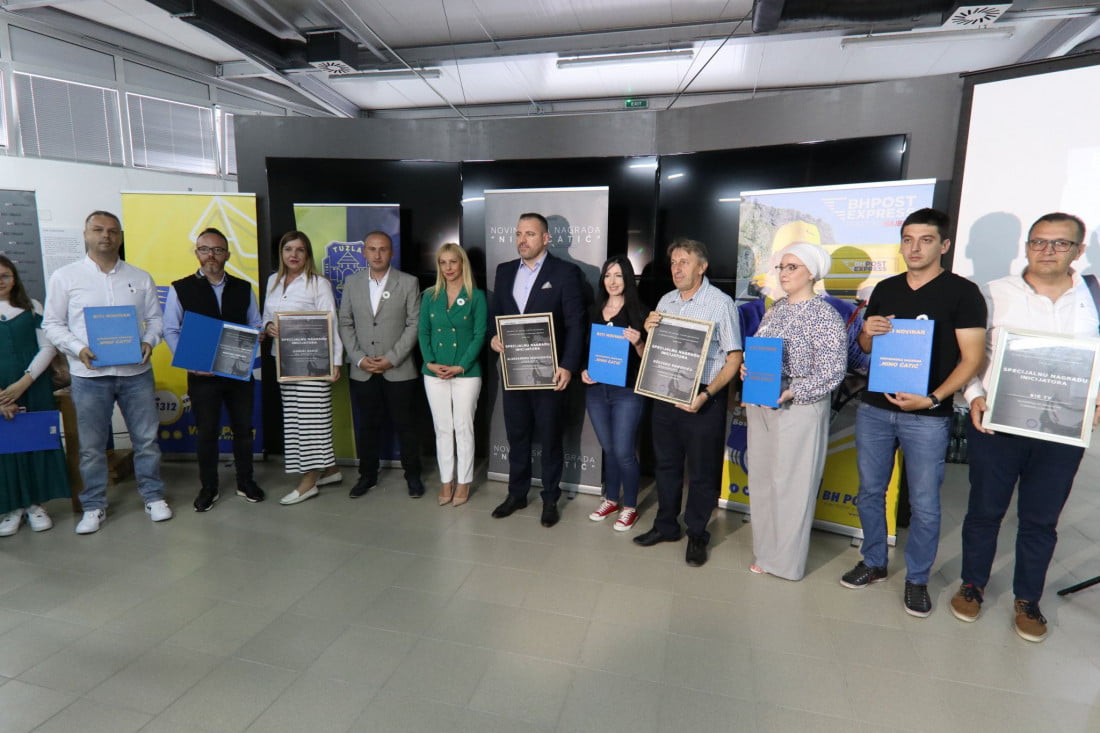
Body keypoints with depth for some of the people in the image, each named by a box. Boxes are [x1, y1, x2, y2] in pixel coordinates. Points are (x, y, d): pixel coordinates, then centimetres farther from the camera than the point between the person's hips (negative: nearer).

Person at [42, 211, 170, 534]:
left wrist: (149, 341, -9)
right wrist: (78, 349, -14)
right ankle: (94, 506, 22)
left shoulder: (140, 277, 8)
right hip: (89, 375, -1)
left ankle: (153, 496, 21)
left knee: (146, 438, 7)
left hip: (136, 372, 1)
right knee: (91, 446, 8)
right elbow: (52, 324, 2)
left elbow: (155, 318, 11)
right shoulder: (65, 276, 2)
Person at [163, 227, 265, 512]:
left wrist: (258, 334, -13)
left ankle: (245, 482, 27)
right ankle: (208, 488, 24)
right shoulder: (181, 289, 0)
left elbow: (255, 325, 11)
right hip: (202, 375, -2)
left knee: (243, 428, 11)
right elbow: (170, 331, -1)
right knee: (207, 432, 9)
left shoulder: (243, 288, 6)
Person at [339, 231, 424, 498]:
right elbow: (346, 324, 8)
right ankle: (367, 475, 27)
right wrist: (359, 358, -5)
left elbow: (414, 324, -5)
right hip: (363, 372, 3)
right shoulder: (352, 283, 7)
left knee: (405, 425, 5)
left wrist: (391, 358, -12)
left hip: (399, 370, -2)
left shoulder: (408, 283, -2)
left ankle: (413, 475, 22)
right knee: (368, 424, 12)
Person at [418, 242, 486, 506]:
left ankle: (463, 482, 17)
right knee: (442, 429, 10)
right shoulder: (429, 296, 8)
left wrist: (461, 366, -14)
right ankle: (446, 481, 21)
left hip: (466, 372, -3)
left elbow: (480, 334, -6)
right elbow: (423, 332, 6)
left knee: (464, 428, 4)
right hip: (434, 373, 3)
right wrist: (430, 362, -8)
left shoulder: (476, 296, -2)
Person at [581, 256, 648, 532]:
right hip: (596, 389, 4)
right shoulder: (593, 311, 9)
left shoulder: (638, 313, -4)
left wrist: (637, 342, -23)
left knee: (624, 452, -2)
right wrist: (583, 370, -1)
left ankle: (630, 507, 18)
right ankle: (611, 499, 32)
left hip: (627, 390, -4)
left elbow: (646, 357, -4)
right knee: (608, 449, 16)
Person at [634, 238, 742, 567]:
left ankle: (697, 535, 24)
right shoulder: (666, 301, 9)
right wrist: (648, 330, -5)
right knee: (666, 463, 16)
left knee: (702, 470, 7)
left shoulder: (720, 302, -8)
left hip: (703, 398, -5)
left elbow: (734, 358, -11)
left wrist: (706, 395, -23)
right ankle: (666, 526, 33)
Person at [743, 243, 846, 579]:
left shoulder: (825, 315, -11)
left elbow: (832, 371, -17)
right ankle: (766, 552, 28)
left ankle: (786, 562, 18)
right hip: (761, 406, 7)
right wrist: (747, 368, -3)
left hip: (799, 410, -7)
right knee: (762, 481, 13)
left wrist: (789, 393, -24)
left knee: (791, 486, 2)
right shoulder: (775, 308, 12)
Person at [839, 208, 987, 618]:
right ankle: (874, 563, 30)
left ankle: (917, 579, 23)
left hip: (927, 416, -4)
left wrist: (933, 399, -21)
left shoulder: (962, 292, -4)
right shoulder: (885, 289, 10)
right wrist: (867, 332, -7)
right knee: (870, 492, 13)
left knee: (924, 503, 4)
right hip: (874, 409, 5)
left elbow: (971, 358, -8)